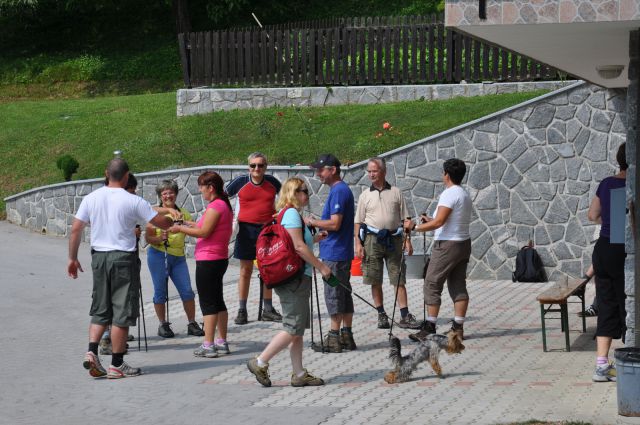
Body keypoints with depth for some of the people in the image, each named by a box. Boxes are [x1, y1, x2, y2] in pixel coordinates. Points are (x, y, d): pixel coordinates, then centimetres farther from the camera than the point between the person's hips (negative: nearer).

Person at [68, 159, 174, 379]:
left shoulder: (91, 198, 1)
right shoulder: (133, 201, -10)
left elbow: (75, 230, 3)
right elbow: (162, 222, -5)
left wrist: (72, 258, 13)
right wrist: (174, 221, 18)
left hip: (99, 257, 4)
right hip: (123, 258, -4)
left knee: (100, 309, 16)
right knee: (122, 312, 2)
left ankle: (92, 351, -2)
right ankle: (116, 365, 6)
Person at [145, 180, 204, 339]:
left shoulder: (183, 213, 12)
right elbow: (148, 237, -5)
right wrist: (159, 239, -23)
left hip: (178, 257, 3)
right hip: (158, 255, -3)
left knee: (187, 291, -2)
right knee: (160, 292, 1)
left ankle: (192, 324, 8)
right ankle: (162, 324, 13)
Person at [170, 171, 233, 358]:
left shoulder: (215, 206, -18)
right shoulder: (225, 205, 13)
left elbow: (204, 232, -21)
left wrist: (180, 229, -11)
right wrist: (193, 224, 15)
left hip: (208, 260, -10)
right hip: (220, 259, 10)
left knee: (208, 302, -6)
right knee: (218, 300, 15)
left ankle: (208, 345, -5)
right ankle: (222, 342, 19)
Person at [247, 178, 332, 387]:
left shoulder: (287, 213, 18)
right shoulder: (292, 213, -13)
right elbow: (298, 246, -19)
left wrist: (314, 239, 19)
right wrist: (321, 267, -14)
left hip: (296, 278, 11)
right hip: (294, 277, -11)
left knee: (298, 330, 11)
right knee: (293, 328, -8)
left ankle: (299, 374, 13)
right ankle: (260, 363, -5)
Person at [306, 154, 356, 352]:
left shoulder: (339, 191, -17)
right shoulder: (342, 189, 15)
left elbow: (335, 224, -23)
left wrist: (313, 222, -11)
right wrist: (320, 228, 12)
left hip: (334, 254, -10)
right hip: (342, 252, 10)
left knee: (334, 295, -5)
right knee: (344, 293, 12)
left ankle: (334, 338, -2)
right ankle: (346, 336, 16)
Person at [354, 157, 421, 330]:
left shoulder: (395, 193, 8)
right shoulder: (365, 195, 7)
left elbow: (405, 219, 9)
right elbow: (358, 222, 5)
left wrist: (407, 240, 1)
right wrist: (358, 244, -5)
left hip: (394, 238, 0)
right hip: (372, 239, 0)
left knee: (399, 280, -1)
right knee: (375, 281, 2)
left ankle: (405, 316, -1)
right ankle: (381, 315, 12)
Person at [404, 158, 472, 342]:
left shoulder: (449, 194, -16)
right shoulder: (465, 195, 14)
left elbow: (438, 222, -23)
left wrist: (415, 227, -15)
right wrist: (430, 221, 27)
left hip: (447, 245, -9)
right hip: (463, 244, 9)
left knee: (432, 286, -4)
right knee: (458, 286, 9)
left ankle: (429, 328, -6)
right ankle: (458, 328, 10)